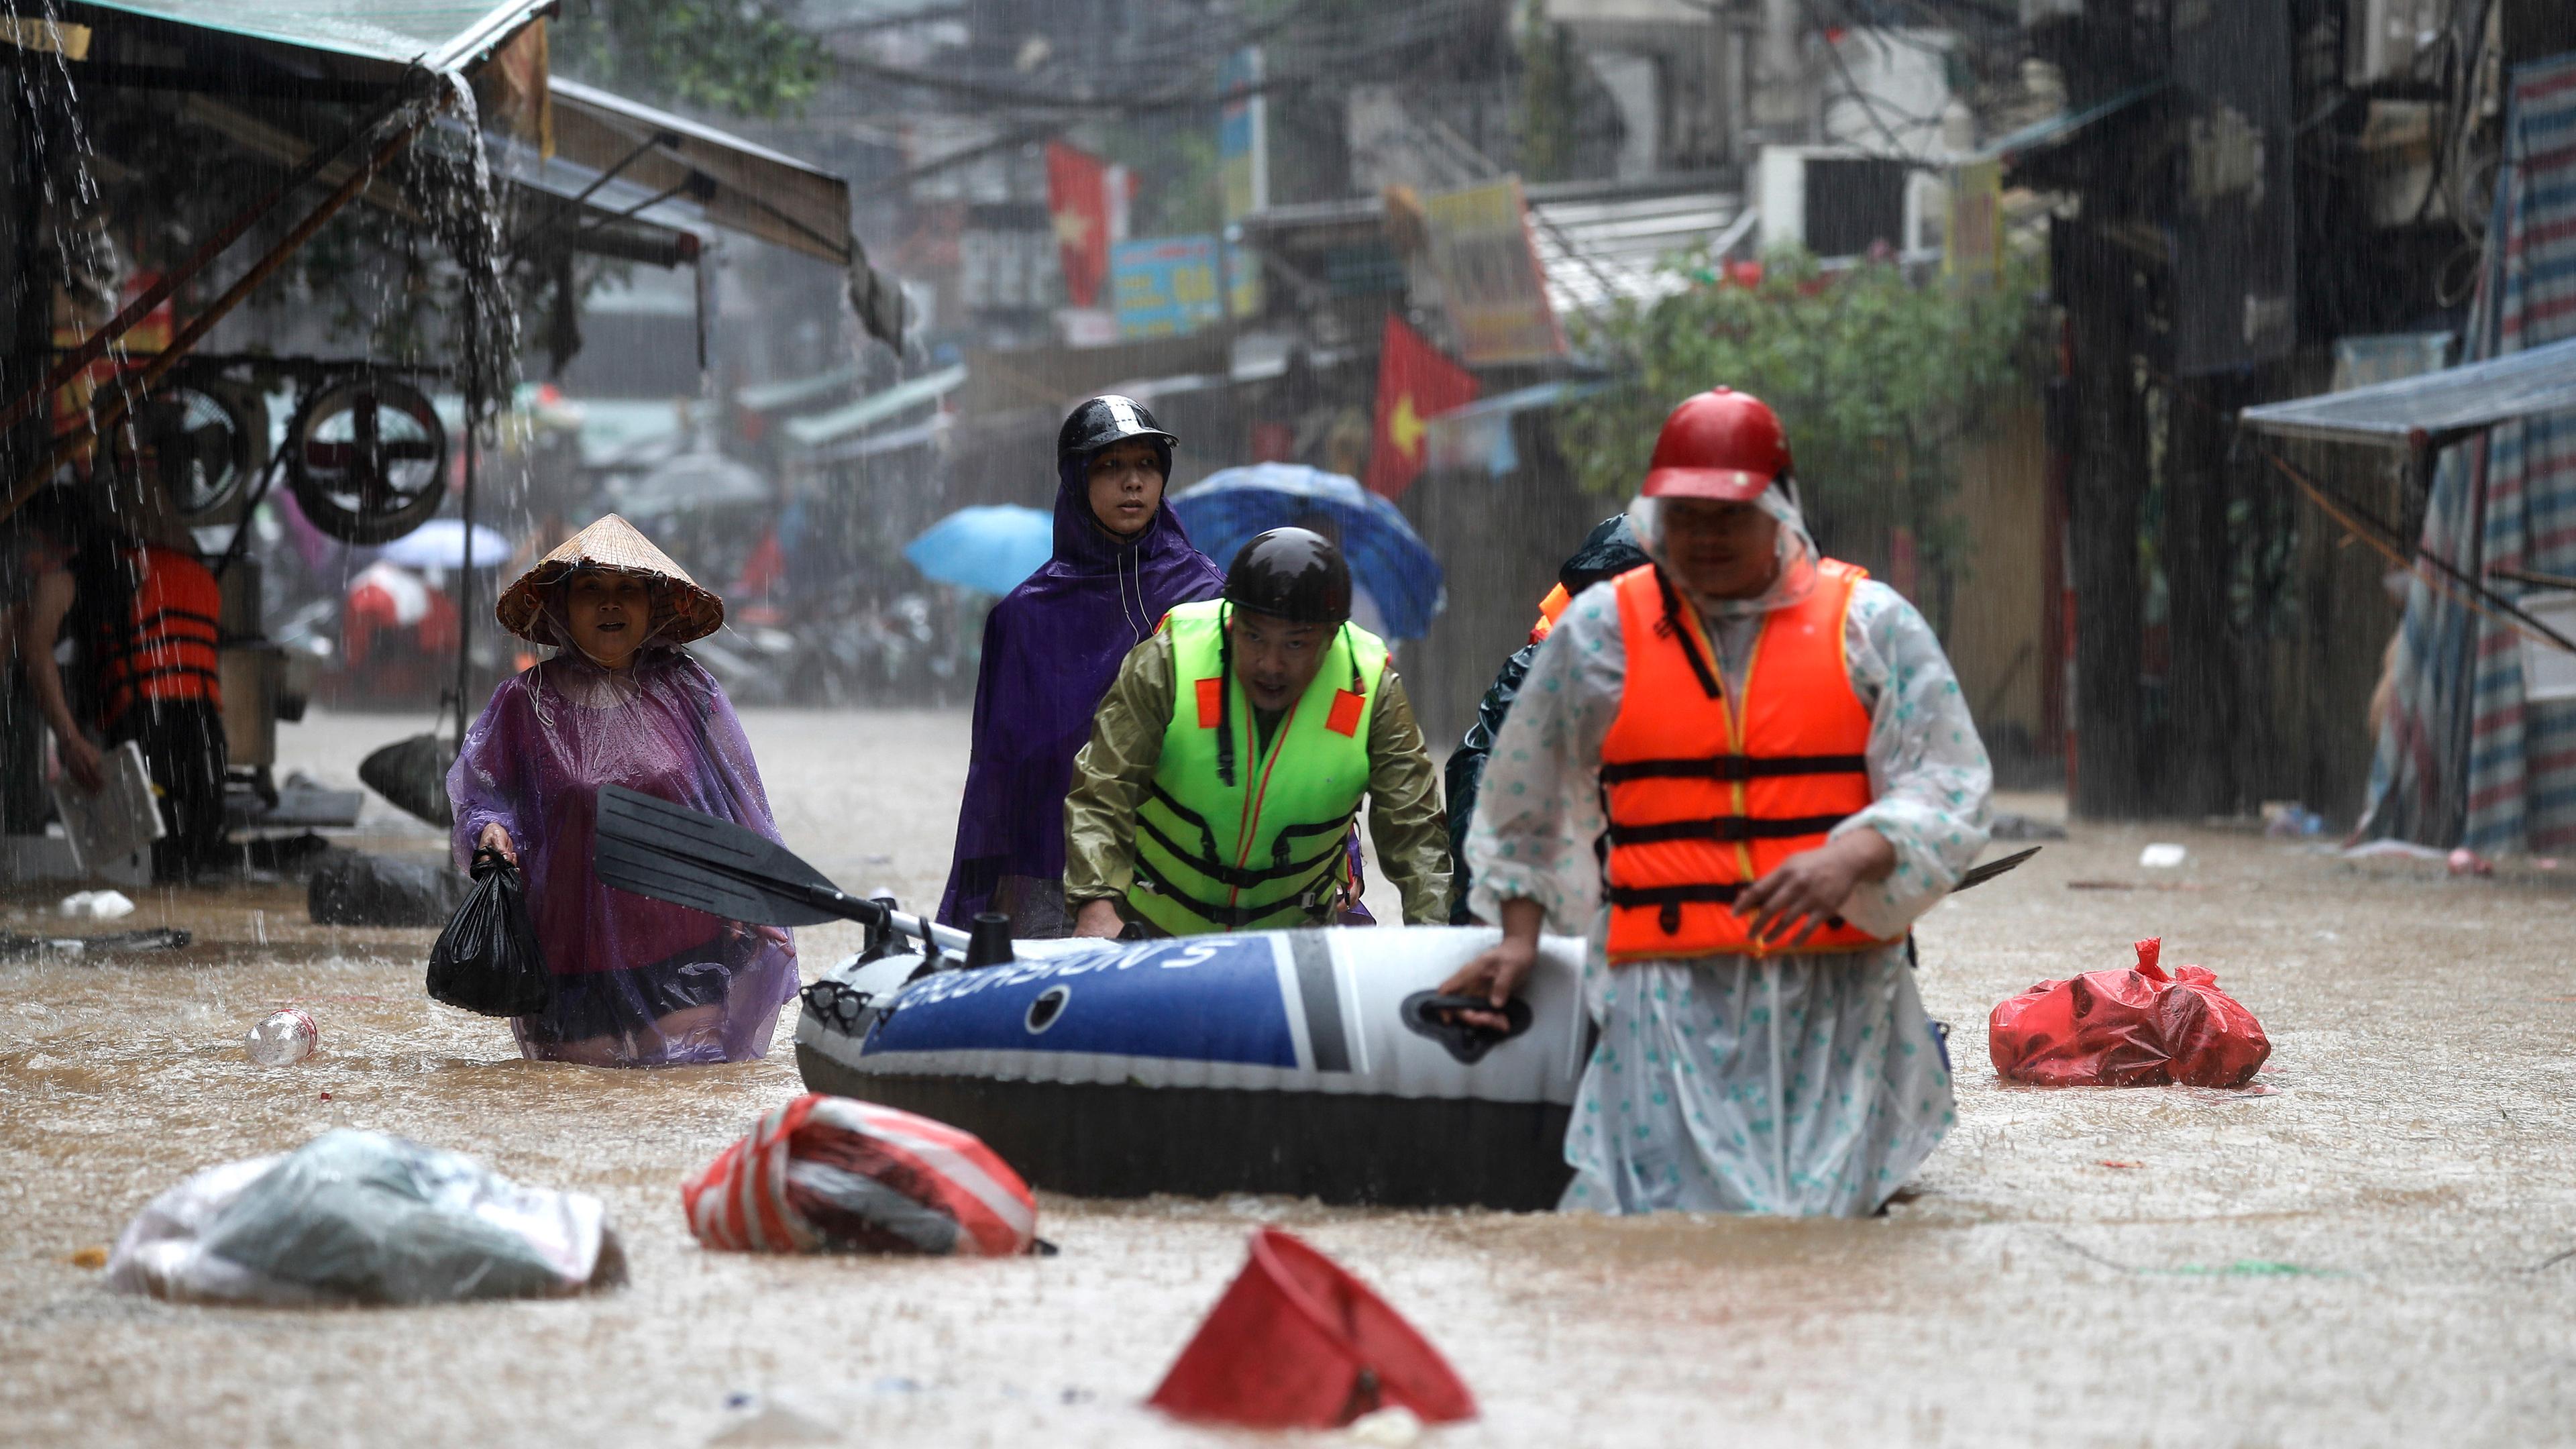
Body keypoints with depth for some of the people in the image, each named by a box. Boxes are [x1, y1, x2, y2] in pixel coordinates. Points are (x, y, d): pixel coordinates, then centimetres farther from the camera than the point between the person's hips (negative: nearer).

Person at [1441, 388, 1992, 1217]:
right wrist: (1520, 938, 18)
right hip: (1672, 995, 0)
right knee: (1681, 1208, -14)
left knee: (1823, 1210, -7)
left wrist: (1852, 858, -18)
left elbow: (1948, 794, 0)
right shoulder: (1600, 631, 10)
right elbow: (1525, 803, 23)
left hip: (1837, 988, 0)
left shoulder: (1868, 624, 6)